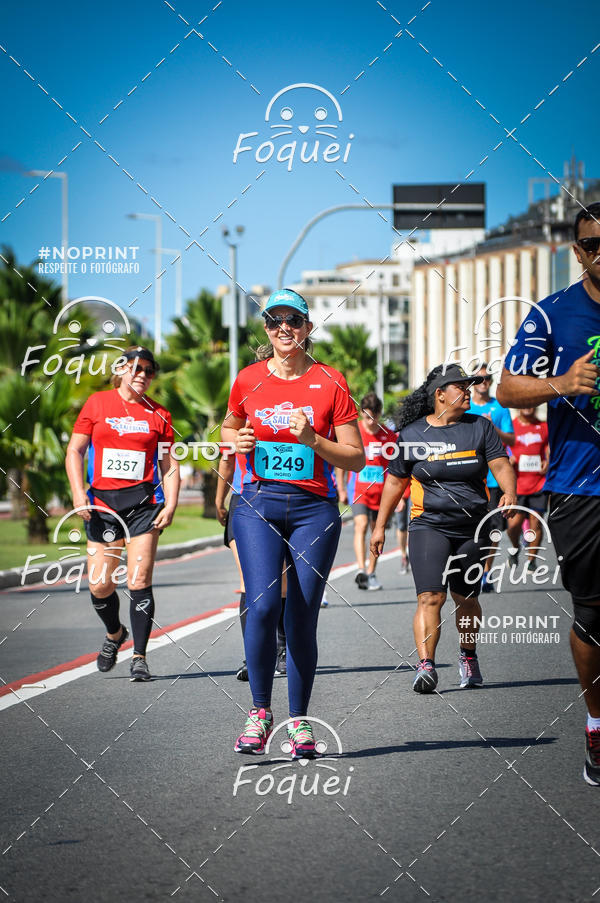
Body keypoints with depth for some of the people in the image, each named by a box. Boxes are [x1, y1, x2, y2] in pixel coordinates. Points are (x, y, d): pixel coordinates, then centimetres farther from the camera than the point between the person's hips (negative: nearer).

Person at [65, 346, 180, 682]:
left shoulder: (159, 414, 7)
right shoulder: (97, 403, 7)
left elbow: (169, 466, 8)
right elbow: (75, 450, 5)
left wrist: (170, 506, -5)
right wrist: (79, 493, -8)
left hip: (144, 502, -1)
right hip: (102, 502, 1)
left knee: (139, 581, -10)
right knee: (100, 585, 2)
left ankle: (139, 657, -3)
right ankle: (115, 633, 33)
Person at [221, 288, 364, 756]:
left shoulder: (330, 383, 0)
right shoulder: (249, 380, 6)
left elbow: (357, 457, 1)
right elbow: (229, 428, 25)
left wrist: (313, 440, -14)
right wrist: (237, 440, 2)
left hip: (314, 508, 0)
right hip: (259, 504, 1)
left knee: (302, 618, -1)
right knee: (262, 604, -17)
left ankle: (299, 721, 12)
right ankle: (260, 712, -3)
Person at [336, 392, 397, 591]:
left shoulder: (388, 435, 2)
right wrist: (341, 490, 6)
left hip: (380, 489, 2)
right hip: (358, 487, -2)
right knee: (361, 524, -20)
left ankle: (371, 573, 20)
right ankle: (361, 569, -30)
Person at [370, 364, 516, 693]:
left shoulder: (479, 427, 5)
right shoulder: (412, 434, 2)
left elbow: (500, 465, -2)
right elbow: (395, 480, 10)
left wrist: (509, 492, -24)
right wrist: (380, 526, 11)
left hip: (472, 528, 2)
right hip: (429, 526, -2)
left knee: (466, 599, 13)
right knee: (430, 597, -17)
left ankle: (468, 658, 34)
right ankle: (425, 665, -23)